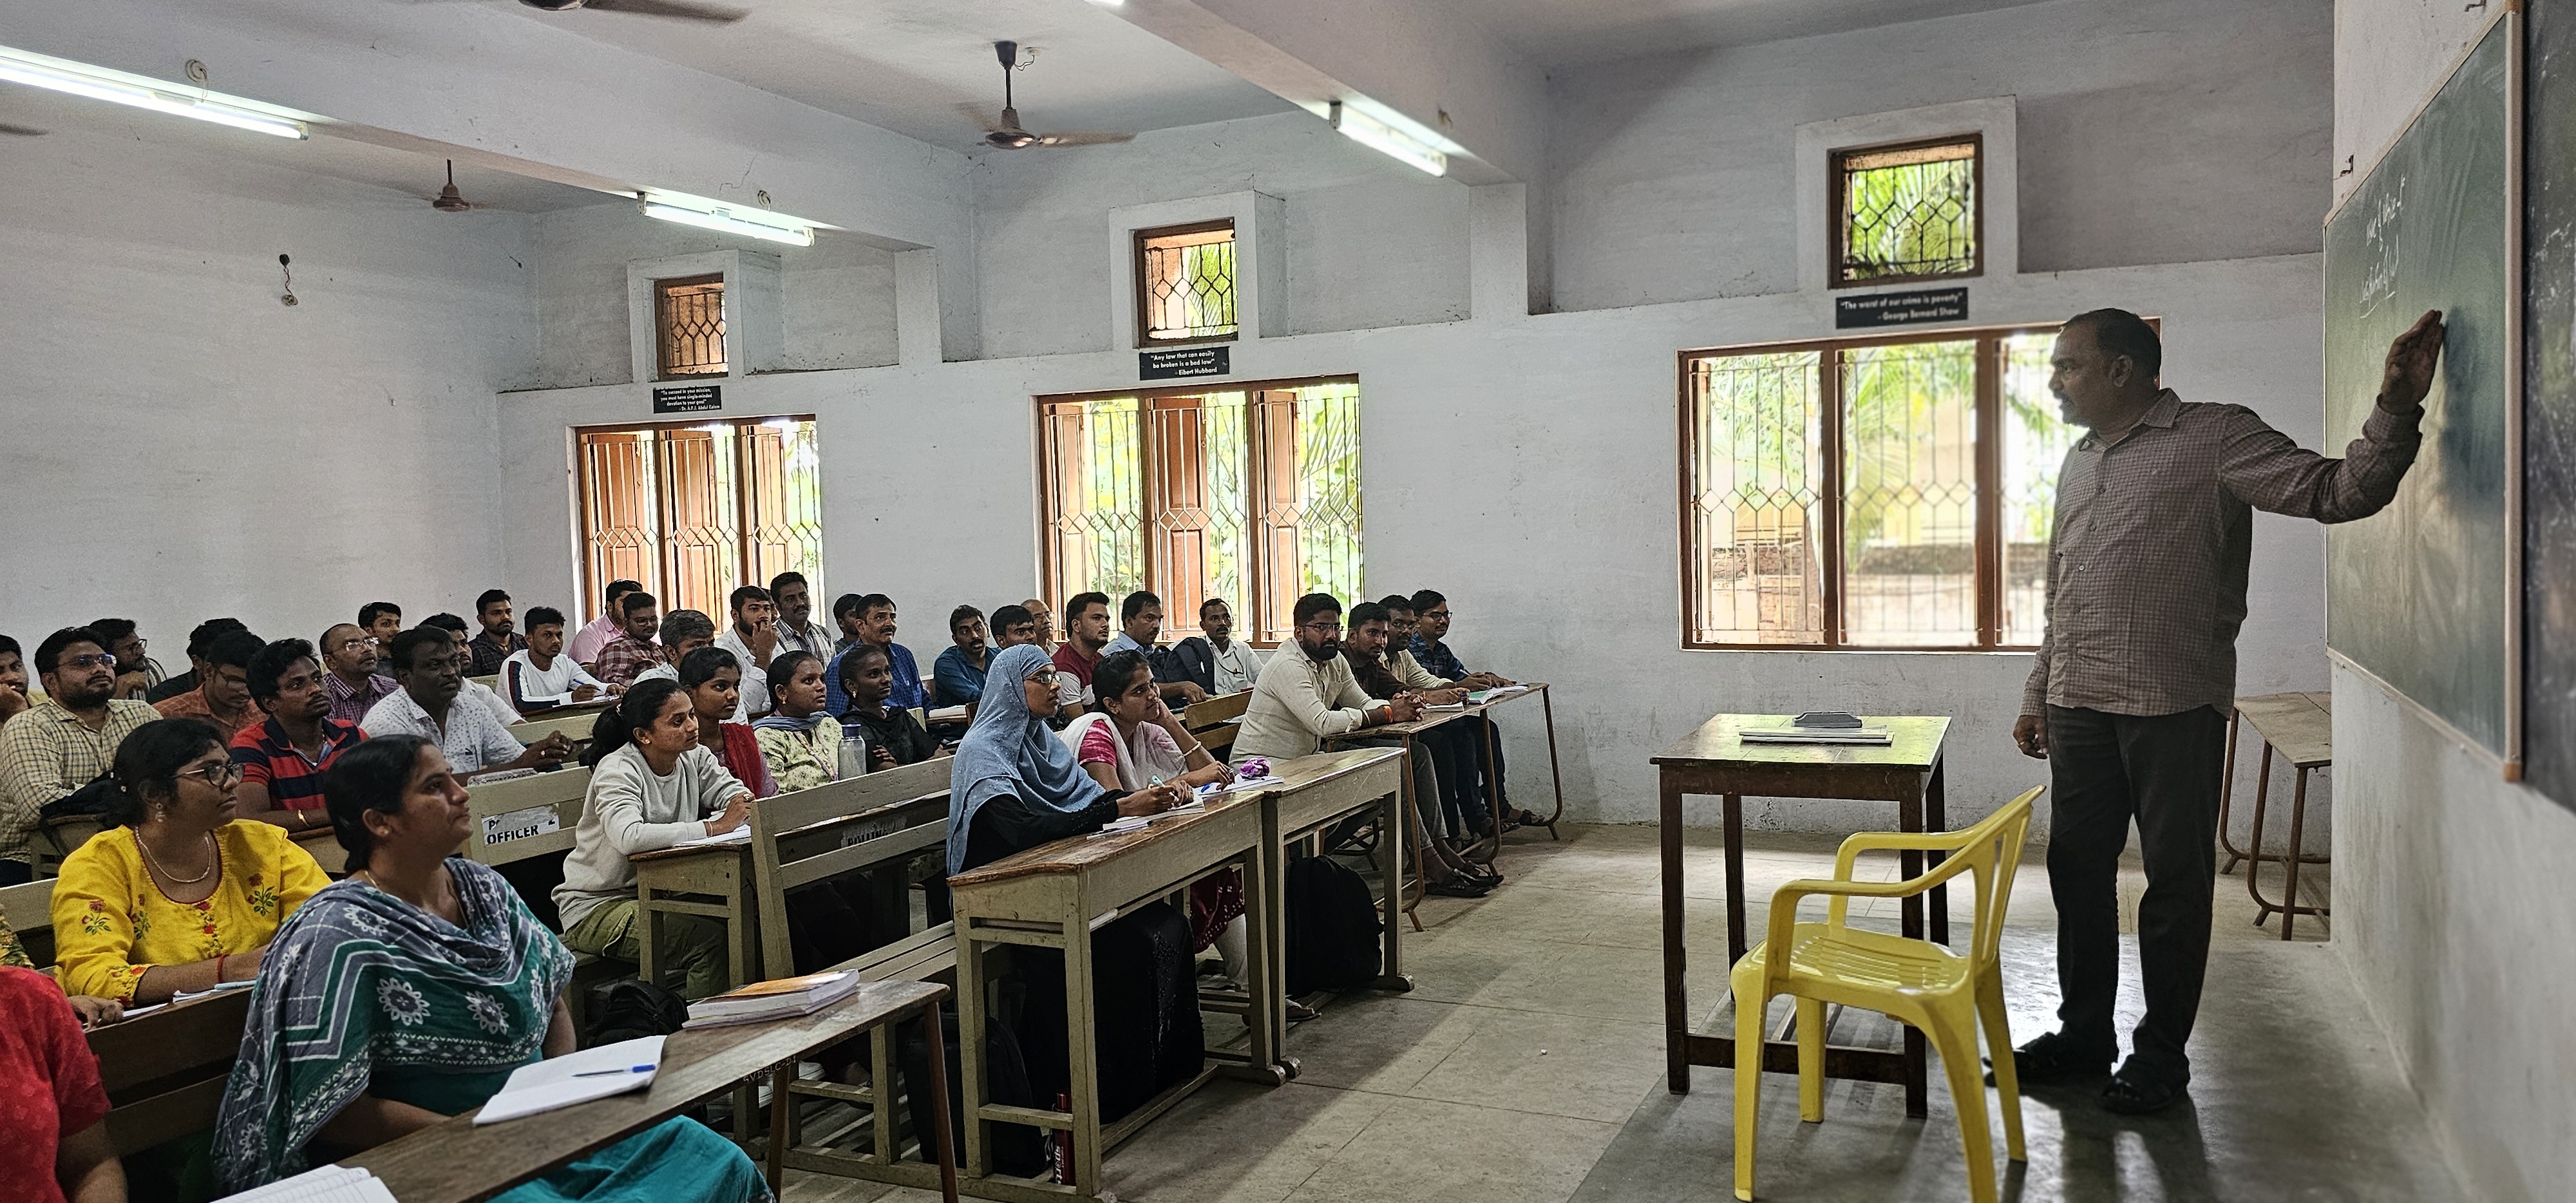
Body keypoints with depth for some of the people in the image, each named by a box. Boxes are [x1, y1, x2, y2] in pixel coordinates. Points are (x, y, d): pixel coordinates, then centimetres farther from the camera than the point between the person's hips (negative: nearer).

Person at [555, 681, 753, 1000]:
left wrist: (738, 813, -27)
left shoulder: (694, 759, 4)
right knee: (710, 937, -28)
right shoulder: (617, 770, -17)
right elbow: (629, 837, -36)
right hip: (598, 905, -6)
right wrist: (714, 827, -37)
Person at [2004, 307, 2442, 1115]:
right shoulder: (2078, 463, 16)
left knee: (2176, 882, 4)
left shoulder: (2215, 438, -5)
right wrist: (2039, 697, 20)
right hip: (2078, 707, 6)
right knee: (2076, 870, 11)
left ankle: (2162, 1055, 17)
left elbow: (2337, 492, -15)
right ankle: (2084, 1034, 26)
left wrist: (2396, 409, -31)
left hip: (2174, 708, -6)